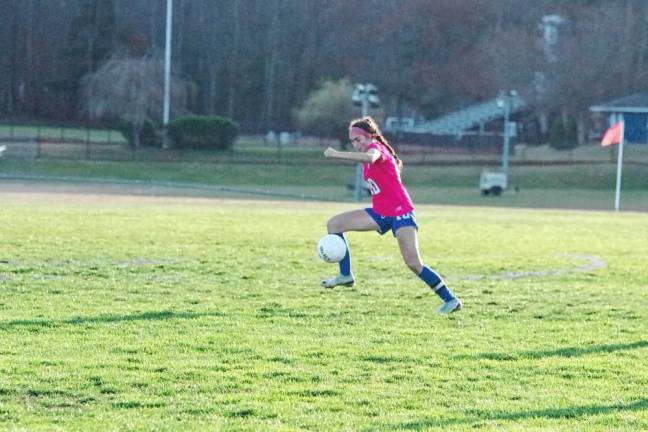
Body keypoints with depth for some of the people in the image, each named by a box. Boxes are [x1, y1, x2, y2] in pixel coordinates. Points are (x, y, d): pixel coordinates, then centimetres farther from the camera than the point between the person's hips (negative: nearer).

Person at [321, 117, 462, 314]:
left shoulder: (376, 147, -15)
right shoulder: (367, 157, 11)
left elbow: (370, 157, -39)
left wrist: (336, 154, -41)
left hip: (400, 212, -9)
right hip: (380, 213, 9)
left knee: (413, 263, -16)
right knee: (334, 224, -1)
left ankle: (451, 299, -5)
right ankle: (346, 275, 2)